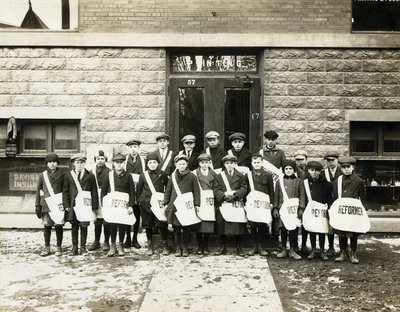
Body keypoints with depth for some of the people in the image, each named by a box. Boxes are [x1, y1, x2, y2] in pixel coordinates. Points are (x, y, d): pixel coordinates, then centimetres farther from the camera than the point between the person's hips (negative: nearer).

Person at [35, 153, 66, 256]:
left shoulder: (62, 174, 4)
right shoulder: (43, 175, 8)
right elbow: (38, 191, 9)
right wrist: (37, 206, 4)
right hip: (46, 205, 2)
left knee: (58, 226, 3)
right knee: (47, 226, 6)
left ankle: (59, 248, 14)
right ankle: (47, 248, 18)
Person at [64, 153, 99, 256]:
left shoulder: (90, 175, 2)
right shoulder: (69, 175, 6)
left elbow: (94, 192, 2)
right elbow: (65, 191, 7)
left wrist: (94, 206, -3)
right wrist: (67, 205, -1)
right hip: (73, 204, 1)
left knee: (84, 226, 4)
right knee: (74, 225, 7)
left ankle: (83, 247, 15)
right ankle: (74, 247, 17)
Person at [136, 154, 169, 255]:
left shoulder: (163, 175, 1)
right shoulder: (143, 175, 3)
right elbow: (138, 189, 11)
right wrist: (139, 200, 6)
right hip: (146, 204, 1)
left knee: (162, 225, -2)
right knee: (148, 225, 8)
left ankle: (165, 246, 13)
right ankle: (150, 246, 21)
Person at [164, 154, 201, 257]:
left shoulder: (192, 176, -2)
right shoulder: (173, 176, 4)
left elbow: (196, 191, 0)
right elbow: (168, 191, 11)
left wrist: (196, 204, -4)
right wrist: (166, 203, 8)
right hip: (174, 205, 2)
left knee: (186, 228, 5)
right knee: (176, 227, 5)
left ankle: (184, 247, 18)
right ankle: (178, 247, 17)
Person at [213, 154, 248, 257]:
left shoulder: (240, 176, 9)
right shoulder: (219, 176, 10)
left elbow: (243, 189, 2)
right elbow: (216, 190, 3)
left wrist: (235, 195, -14)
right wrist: (224, 196, -14)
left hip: (237, 204, -1)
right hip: (223, 204, 1)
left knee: (238, 226, 0)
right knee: (222, 225, 2)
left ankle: (238, 248, 10)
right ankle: (223, 247, 14)